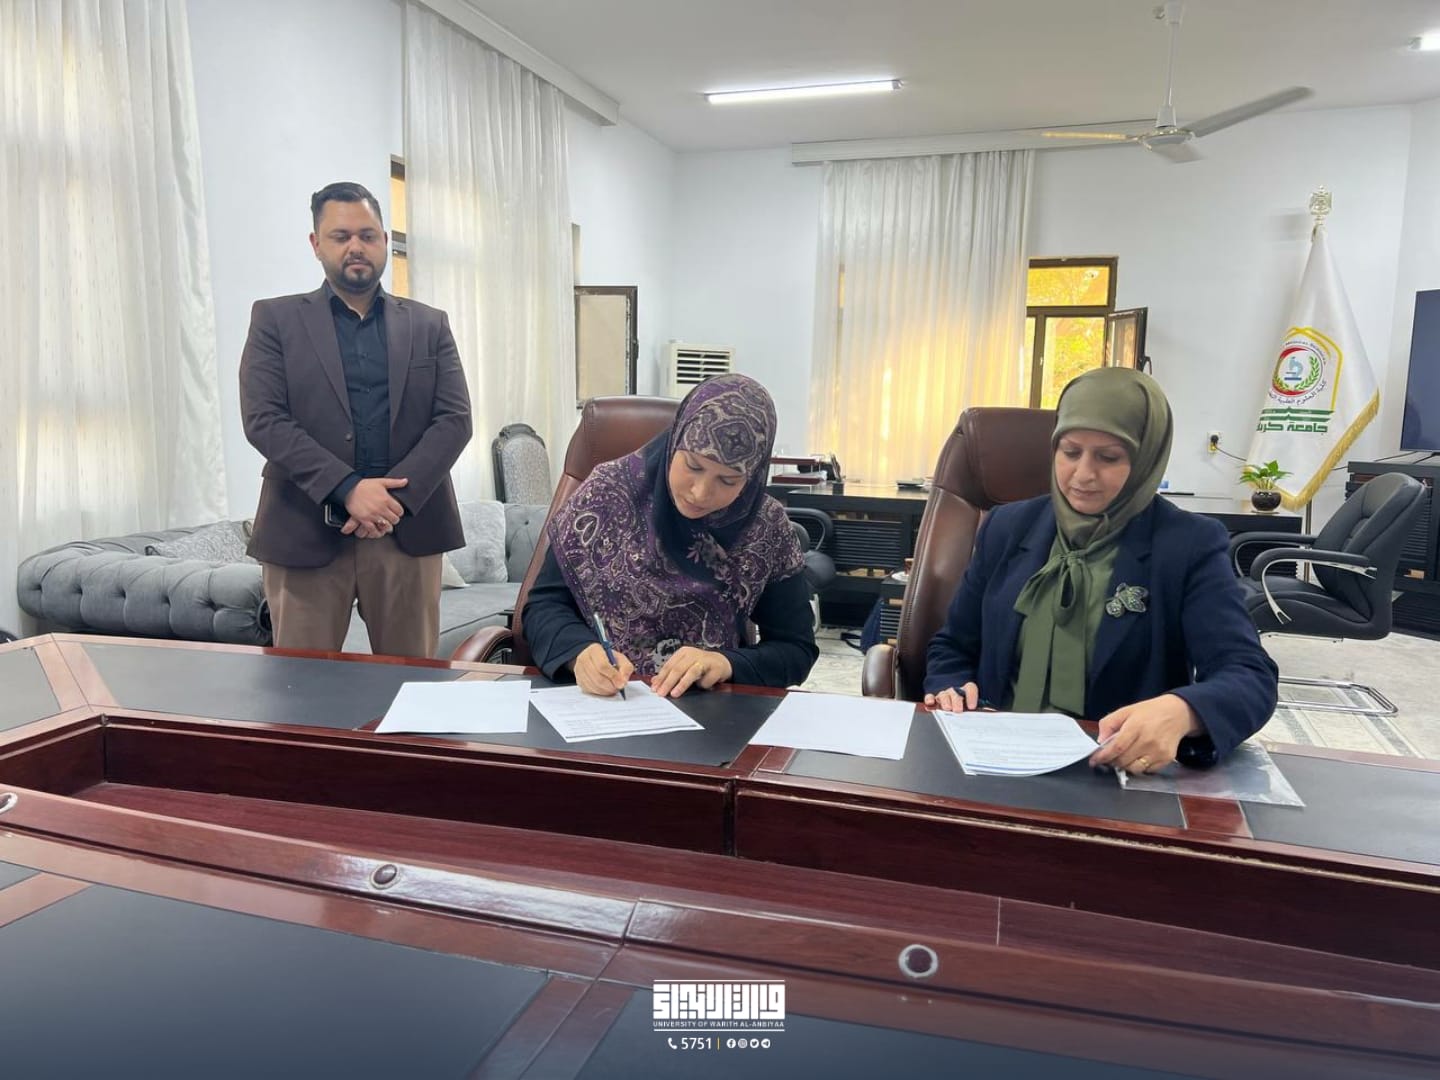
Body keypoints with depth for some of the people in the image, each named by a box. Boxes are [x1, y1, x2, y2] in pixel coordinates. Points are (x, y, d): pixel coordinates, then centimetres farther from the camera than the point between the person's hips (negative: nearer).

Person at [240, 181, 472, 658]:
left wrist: (397, 497, -12)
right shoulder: (276, 320, 7)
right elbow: (263, 420, -4)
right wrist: (348, 489, -16)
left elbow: (454, 420, 3)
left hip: (407, 528, 2)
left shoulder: (429, 326, 12)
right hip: (304, 531, -1)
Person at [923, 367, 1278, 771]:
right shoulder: (1008, 527, 10)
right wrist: (951, 692, -7)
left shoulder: (1191, 545, 0)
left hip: (1123, 770, 0)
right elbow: (953, 647, 16)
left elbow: (1251, 676, -11)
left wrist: (1180, 713, -32)